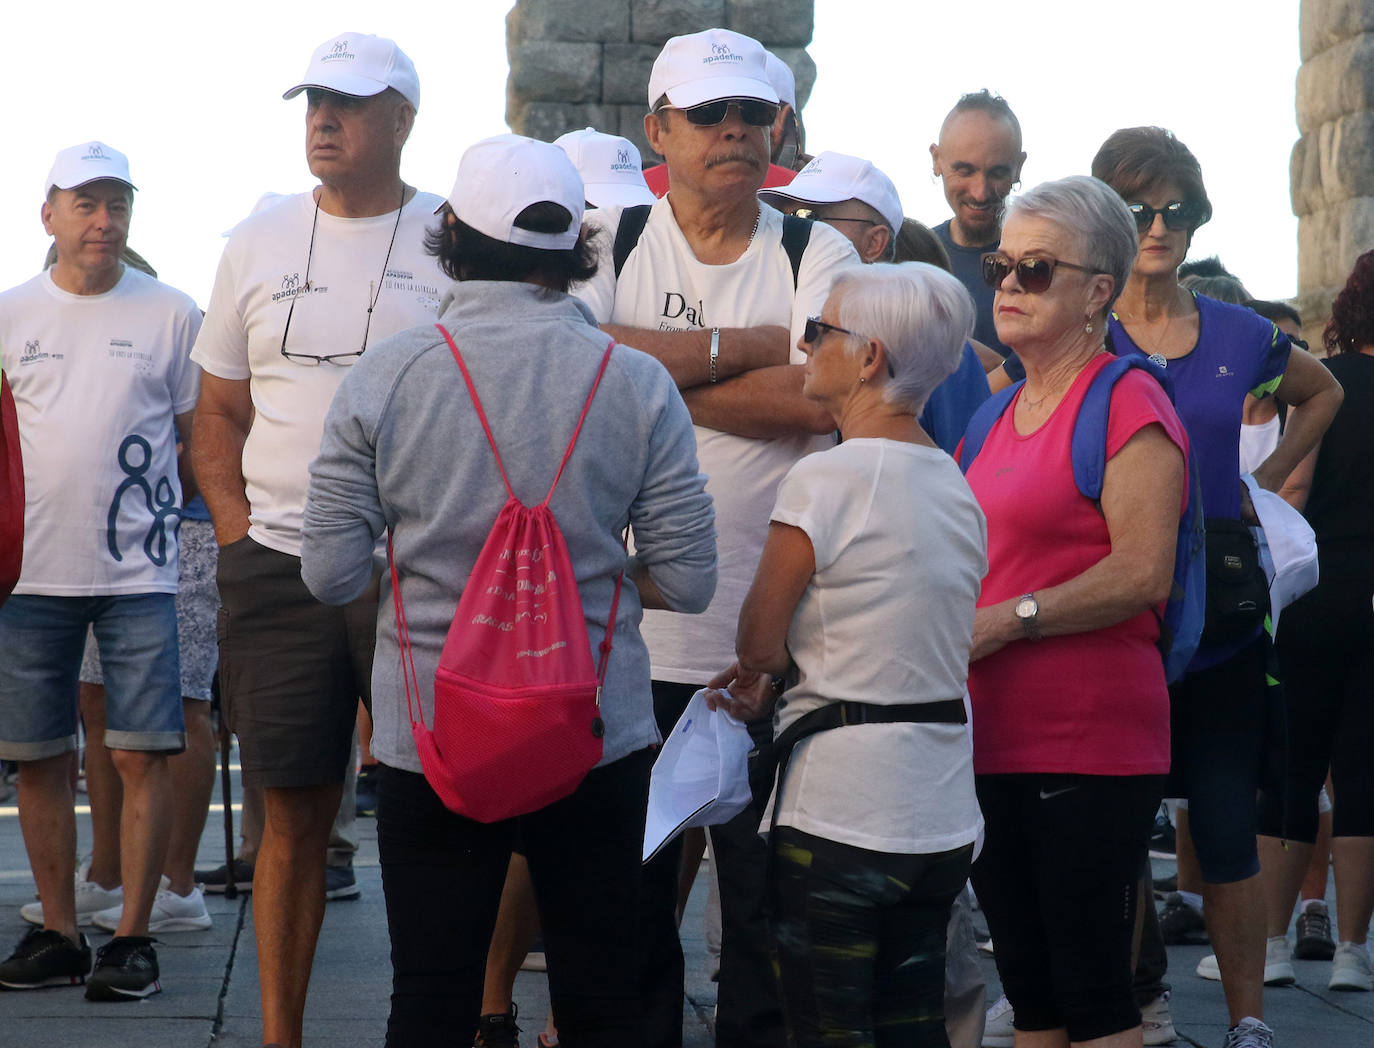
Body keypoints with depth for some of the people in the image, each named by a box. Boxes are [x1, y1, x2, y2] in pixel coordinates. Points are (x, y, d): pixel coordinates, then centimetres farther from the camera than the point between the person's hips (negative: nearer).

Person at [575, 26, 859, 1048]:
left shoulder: (817, 254, 5)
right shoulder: (609, 243, 7)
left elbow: (820, 397, -12)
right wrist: (747, 347, -11)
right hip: (629, 632, 1)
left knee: (771, 896, 4)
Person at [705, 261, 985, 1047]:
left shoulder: (828, 478, -14)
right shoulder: (958, 487, 10)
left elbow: (758, 639, -9)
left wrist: (766, 671, 13)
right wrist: (780, 678, 13)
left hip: (840, 812, -7)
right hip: (943, 813, 7)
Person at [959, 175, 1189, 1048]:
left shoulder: (1127, 402, -8)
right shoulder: (1001, 414, 18)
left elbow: (1143, 573, -18)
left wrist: (1006, 620, -17)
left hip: (1091, 743, -8)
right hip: (995, 739, 8)